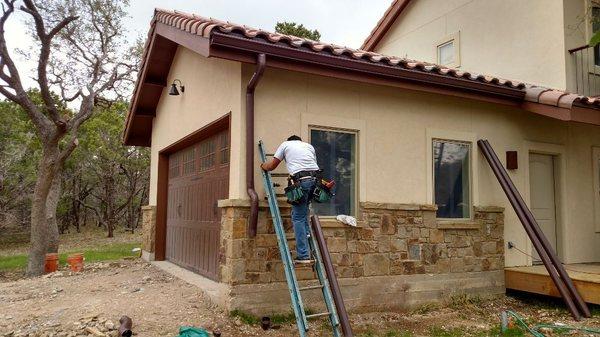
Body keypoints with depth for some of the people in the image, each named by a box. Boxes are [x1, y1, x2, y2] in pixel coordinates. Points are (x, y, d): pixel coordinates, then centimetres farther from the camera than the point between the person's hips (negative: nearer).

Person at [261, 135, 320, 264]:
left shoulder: (285, 144, 19)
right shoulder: (309, 146, 29)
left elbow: (271, 166, 22)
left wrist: (263, 166, 43)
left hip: (301, 181, -5)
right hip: (316, 178, 5)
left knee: (298, 218, 0)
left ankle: (303, 255, -2)